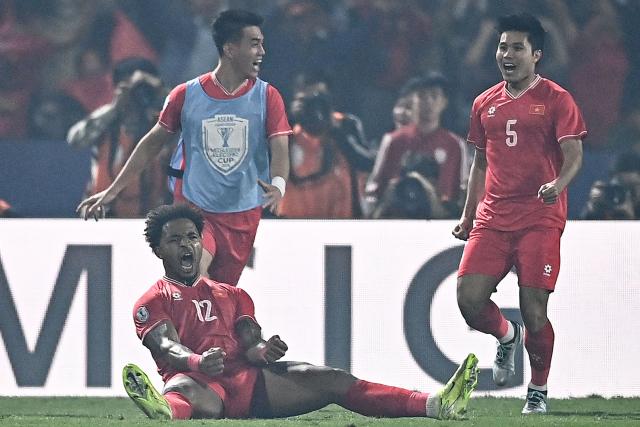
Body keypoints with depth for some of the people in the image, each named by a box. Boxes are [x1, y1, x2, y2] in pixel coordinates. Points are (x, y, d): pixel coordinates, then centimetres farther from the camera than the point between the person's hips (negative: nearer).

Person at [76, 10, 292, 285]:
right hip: (193, 207, -2)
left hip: (242, 215, 2)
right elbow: (153, 143, 9)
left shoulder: (267, 97, -2)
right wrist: (112, 191, 9)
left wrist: (278, 186, -33)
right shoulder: (186, 96, -2)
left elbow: (280, 150, -10)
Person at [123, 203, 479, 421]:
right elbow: (166, 347, -6)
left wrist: (261, 350, -14)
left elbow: (249, 342, 14)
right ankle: (165, 412, -86)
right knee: (179, 390, -44)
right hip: (198, 381, -5)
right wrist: (197, 362, -31)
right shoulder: (153, 301, 15)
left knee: (333, 381, -10)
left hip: (248, 380, 5)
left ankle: (435, 406, -23)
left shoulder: (231, 295, 30)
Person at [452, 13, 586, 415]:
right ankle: (506, 336, 25)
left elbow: (574, 155, -8)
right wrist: (468, 215, 19)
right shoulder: (486, 104, 15)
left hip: (540, 219, -5)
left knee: (534, 310, -7)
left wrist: (559, 184, -29)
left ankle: (539, 392, 12)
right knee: (470, 300, -9)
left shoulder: (556, 100, -1)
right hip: (493, 218, 5)